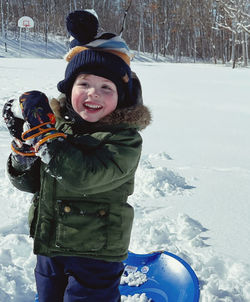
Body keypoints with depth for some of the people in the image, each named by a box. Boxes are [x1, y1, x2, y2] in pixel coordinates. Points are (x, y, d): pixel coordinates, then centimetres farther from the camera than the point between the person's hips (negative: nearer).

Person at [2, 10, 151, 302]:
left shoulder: (125, 139, -19)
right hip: (48, 246, 6)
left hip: (96, 257, -6)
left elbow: (80, 177, -34)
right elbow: (28, 182, 2)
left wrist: (42, 129, -29)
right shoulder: (58, 122, -3)